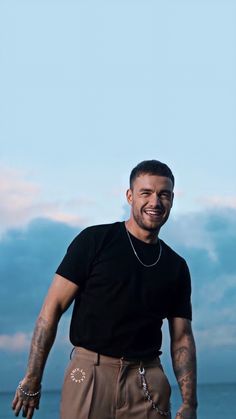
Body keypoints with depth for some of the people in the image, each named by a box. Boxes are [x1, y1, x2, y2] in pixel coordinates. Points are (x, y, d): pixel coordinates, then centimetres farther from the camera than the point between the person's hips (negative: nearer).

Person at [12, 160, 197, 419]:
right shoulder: (94, 240, -1)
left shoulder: (176, 267, 12)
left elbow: (182, 338, 12)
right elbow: (52, 308, -3)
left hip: (148, 380, 3)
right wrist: (32, 379, -7)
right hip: (90, 374, -3)